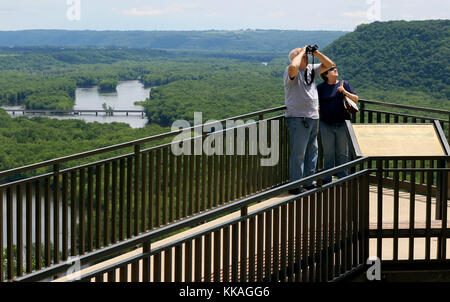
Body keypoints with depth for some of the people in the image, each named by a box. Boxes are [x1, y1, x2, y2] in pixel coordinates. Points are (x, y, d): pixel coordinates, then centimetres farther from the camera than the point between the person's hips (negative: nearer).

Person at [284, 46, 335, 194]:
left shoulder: (311, 69, 13)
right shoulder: (290, 72, -12)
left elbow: (329, 64, 16)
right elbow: (293, 67, -36)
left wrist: (316, 53, 3)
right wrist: (302, 52, -19)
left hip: (313, 118, 8)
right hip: (298, 119, -8)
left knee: (312, 151, 14)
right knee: (298, 154, -5)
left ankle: (309, 183, 24)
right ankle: (295, 186, 1)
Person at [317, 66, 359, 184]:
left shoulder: (344, 84, 6)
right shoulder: (320, 87, 4)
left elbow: (356, 99, 2)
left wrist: (344, 91, -12)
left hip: (342, 124, 1)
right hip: (326, 125, -1)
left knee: (342, 152, 5)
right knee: (328, 153, 4)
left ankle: (343, 177, 14)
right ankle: (327, 179, 12)